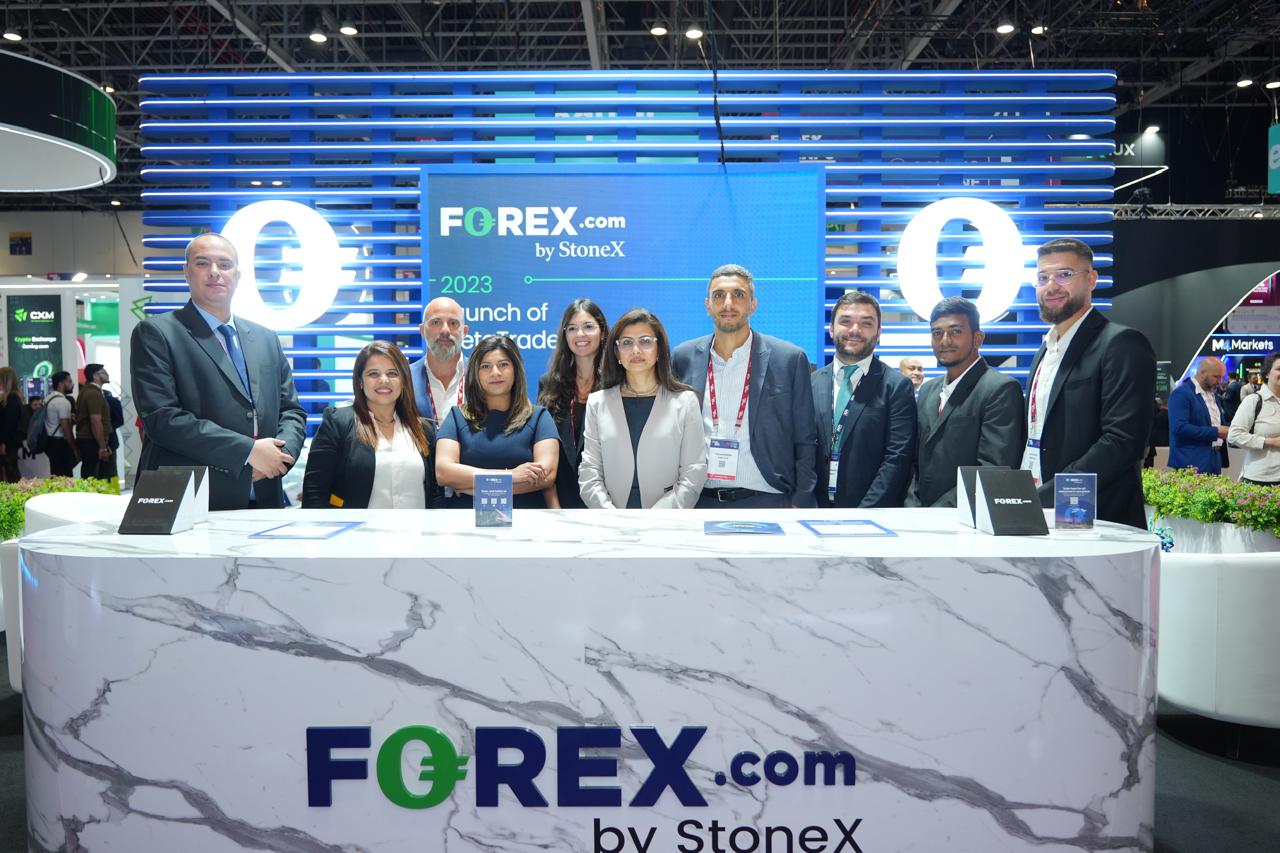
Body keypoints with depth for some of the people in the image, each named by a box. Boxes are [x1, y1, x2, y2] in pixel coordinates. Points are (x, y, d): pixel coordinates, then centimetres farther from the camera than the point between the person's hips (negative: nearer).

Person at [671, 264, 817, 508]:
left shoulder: (790, 359, -3)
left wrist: (800, 503, -6)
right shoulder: (684, 358, 4)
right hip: (699, 498, 2)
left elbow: (805, 442, -1)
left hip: (765, 498, -2)